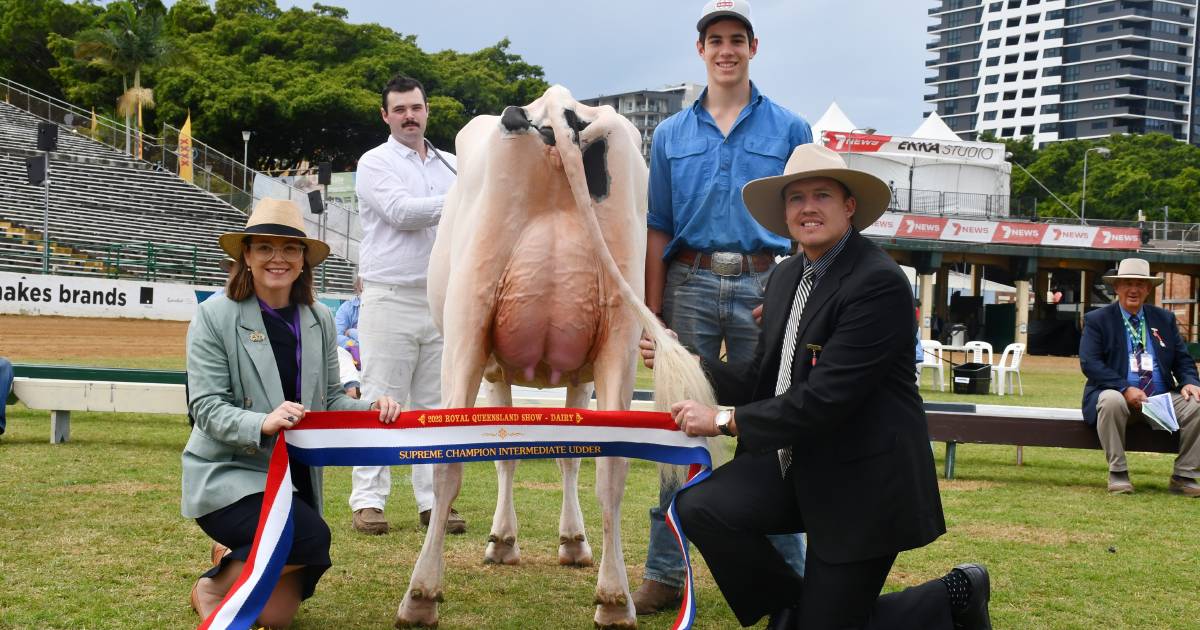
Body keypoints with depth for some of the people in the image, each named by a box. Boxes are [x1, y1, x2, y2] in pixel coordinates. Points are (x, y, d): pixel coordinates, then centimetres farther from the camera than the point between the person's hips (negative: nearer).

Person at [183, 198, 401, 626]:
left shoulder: (319, 321, 6)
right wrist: (263, 423, -33)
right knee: (311, 539, -30)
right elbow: (207, 408, -14)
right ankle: (215, 587, -3)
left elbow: (330, 400, 7)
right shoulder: (214, 317, -9)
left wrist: (372, 410, -14)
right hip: (229, 474, -5)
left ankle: (237, 561, 34)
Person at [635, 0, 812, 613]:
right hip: (690, 285, 2)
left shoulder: (789, 130, 8)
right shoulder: (671, 135, 13)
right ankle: (664, 574, 10)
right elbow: (658, 228, 11)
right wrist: (652, 309, 3)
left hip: (765, 286, -1)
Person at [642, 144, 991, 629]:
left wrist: (725, 421, -19)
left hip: (862, 480, -7)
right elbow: (763, 380, 10)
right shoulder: (787, 276, 7)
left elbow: (825, 399, -24)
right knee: (700, 506, -14)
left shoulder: (879, 283, -20)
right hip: (795, 465, 7)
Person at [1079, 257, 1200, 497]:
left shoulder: (1165, 319, 16)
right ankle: (1118, 473, -24)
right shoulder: (1097, 320, 3)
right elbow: (1089, 363, -8)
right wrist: (1125, 389, -20)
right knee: (1111, 400, -37)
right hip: (1118, 395, -3)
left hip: (1163, 398, 4)